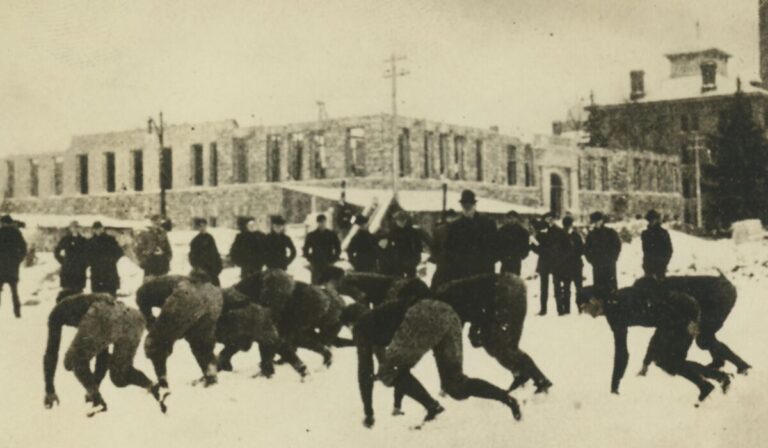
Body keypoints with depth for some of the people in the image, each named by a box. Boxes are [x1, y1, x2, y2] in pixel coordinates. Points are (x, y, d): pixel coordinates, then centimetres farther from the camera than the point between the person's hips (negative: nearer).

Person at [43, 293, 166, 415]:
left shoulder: (58, 312, 34)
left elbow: (52, 350, 31)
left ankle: (97, 400, 5)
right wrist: (95, 386, 57)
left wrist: (49, 390, 37)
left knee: (77, 360, 20)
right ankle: (155, 389, 3)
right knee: (120, 376, 24)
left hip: (104, 319, -5)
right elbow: (103, 352, 50)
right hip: (132, 318, 6)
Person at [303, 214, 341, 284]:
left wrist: (333, 260, -1)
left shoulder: (331, 235, 5)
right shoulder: (311, 235, 5)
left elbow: (338, 248, 8)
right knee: (315, 284, -2)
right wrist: (310, 261, -1)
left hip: (328, 265, 0)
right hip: (315, 265, 0)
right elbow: (305, 249, 9)